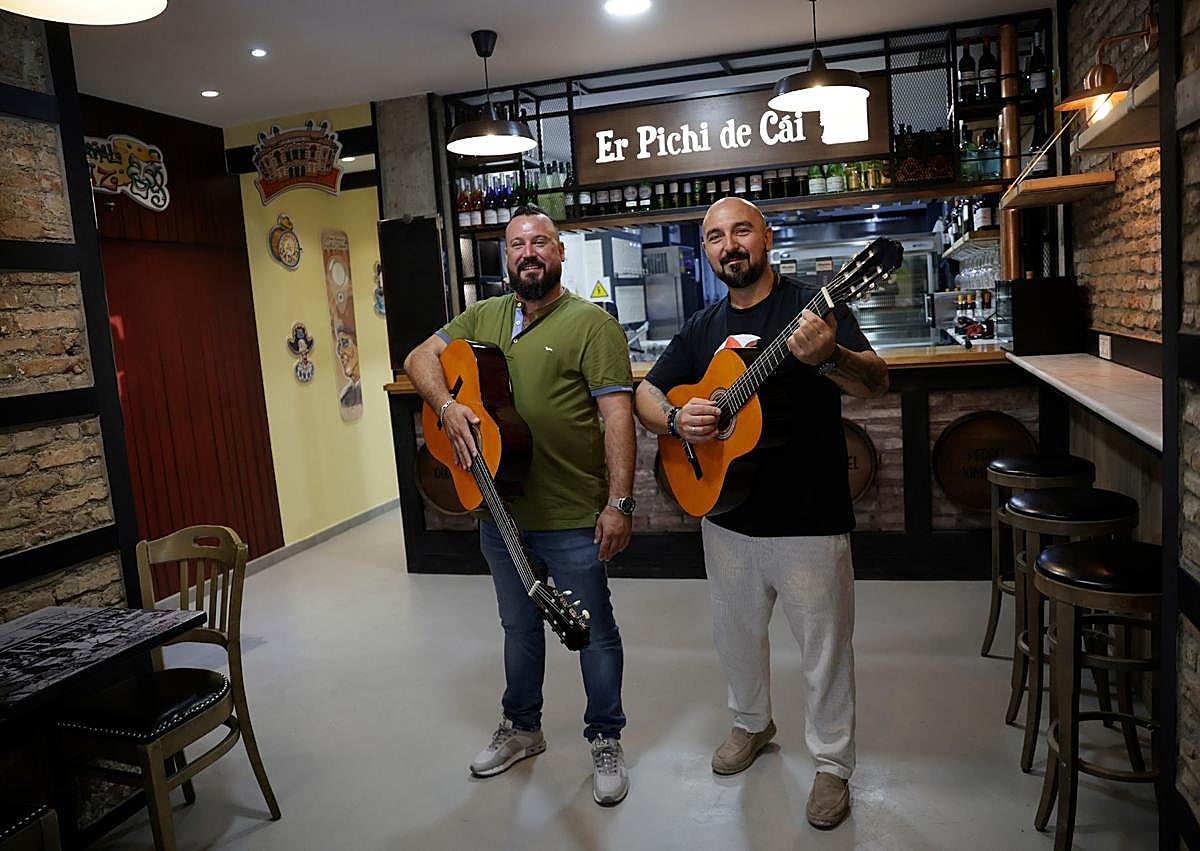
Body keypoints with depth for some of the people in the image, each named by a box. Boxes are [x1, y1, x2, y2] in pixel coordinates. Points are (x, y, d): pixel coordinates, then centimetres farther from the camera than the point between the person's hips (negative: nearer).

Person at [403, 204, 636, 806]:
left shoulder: (590, 323, -10)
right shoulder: (482, 318, 9)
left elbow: (618, 414, -16)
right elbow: (419, 359, 7)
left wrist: (620, 503, -21)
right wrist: (447, 404, -14)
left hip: (574, 517, -5)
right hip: (500, 511, 6)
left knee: (594, 632, 10)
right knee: (519, 626, 22)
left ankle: (606, 741, 30)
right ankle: (522, 728, 43)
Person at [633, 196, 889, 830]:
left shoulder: (810, 305, -9)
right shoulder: (703, 328, 7)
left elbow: (878, 382, -19)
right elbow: (645, 396, 7)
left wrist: (827, 357, -40)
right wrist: (676, 420, -15)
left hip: (809, 519, -5)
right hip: (727, 513, 5)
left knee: (825, 647, 9)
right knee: (736, 633, 22)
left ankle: (833, 763, 31)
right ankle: (752, 723, 48)